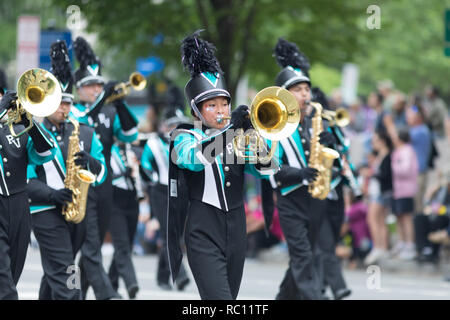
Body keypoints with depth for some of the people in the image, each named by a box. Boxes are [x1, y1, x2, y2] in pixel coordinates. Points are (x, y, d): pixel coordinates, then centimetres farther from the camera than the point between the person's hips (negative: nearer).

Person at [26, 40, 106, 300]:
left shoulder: (85, 134, 13)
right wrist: (53, 195, -21)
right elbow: (25, 179, -6)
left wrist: (89, 161, -11)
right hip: (47, 212, -5)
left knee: (55, 273, 16)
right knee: (64, 275, -13)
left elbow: (101, 174, 12)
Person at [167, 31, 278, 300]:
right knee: (220, 302, -19)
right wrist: (230, 128, -31)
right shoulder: (186, 137, 1)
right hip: (205, 235, -5)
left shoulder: (238, 136, 11)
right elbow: (194, 159, -23)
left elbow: (266, 170, -1)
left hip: (236, 233, 5)